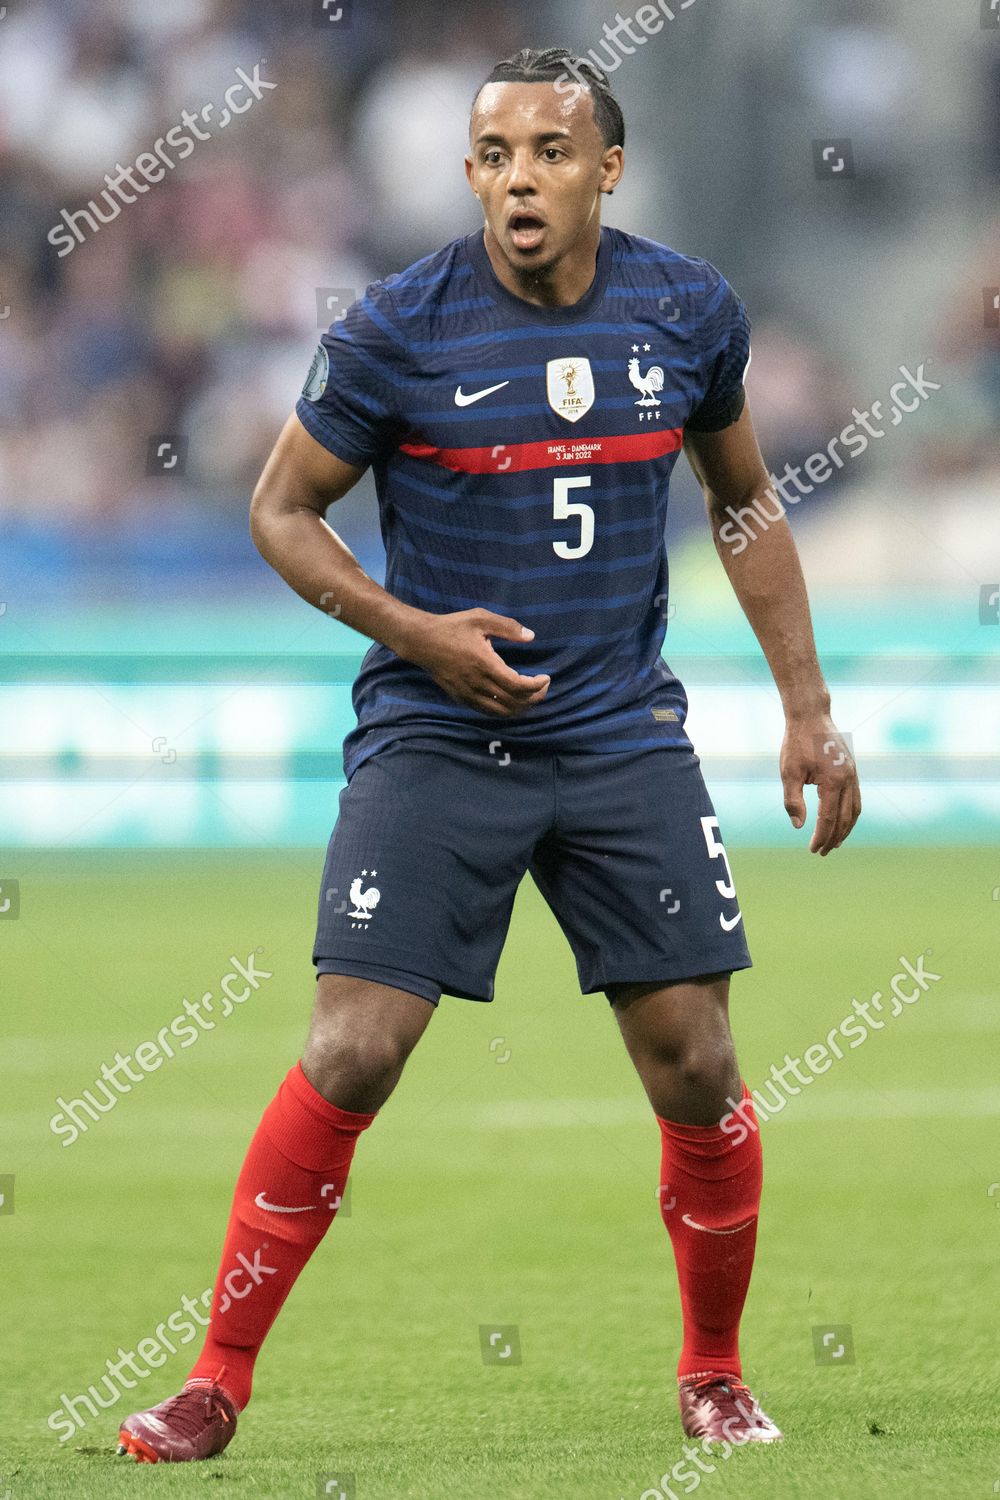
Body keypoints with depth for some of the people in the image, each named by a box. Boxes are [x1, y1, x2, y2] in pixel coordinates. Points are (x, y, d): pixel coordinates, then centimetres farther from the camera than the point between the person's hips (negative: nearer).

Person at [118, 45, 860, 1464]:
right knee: (349, 1059, -12)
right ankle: (217, 1385, -2)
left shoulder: (689, 310, 0)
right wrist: (415, 631, -14)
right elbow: (282, 509, 1)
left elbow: (742, 498, 16)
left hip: (625, 736, 3)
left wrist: (808, 705, 12)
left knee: (698, 1071, 0)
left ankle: (713, 1373, 22)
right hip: (436, 741, -3)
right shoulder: (400, 327, -10)